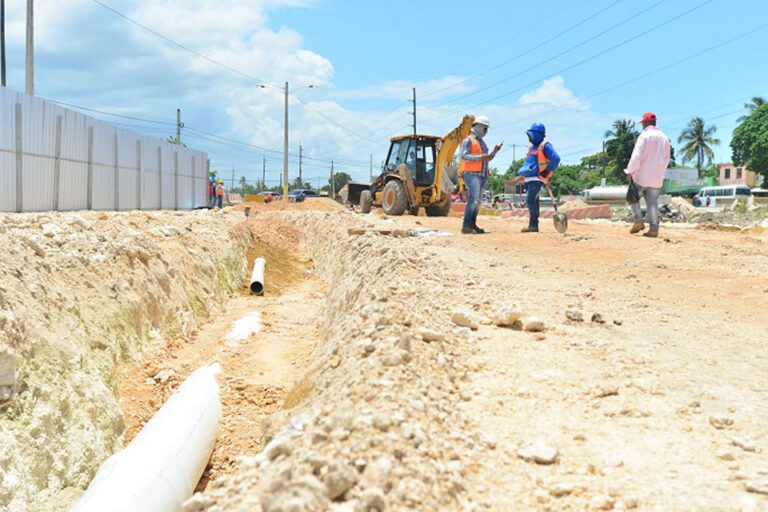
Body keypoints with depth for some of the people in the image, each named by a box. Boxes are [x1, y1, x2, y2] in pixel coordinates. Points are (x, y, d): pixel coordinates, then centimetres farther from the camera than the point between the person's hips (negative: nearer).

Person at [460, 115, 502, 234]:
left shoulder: (482, 142, 24)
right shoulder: (468, 140, -2)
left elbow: (488, 159, 24)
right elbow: (464, 156, -14)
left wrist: (494, 152, 6)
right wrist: (480, 157, -22)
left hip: (483, 175, 9)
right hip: (472, 174, -8)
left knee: (478, 201, 5)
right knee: (473, 199, -18)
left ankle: (472, 225, 8)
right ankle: (466, 226, -19)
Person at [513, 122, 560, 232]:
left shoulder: (545, 146, -6)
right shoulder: (532, 147, 21)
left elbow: (556, 158, -15)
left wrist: (546, 171, -14)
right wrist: (520, 175, 19)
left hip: (537, 179, -9)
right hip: (528, 179, 9)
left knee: (530, 201, -16)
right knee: (533, 202, 9)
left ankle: (533, 225, -13)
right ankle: (533, 226, 12)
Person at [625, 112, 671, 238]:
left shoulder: (645, 135, -8)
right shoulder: (664, 137, 13)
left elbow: (636, 155, -15)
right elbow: (667, 159, 17)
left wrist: (630, 171, -12)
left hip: (642, 176, -5)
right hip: (657, 178, 6)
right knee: (653, 202, 5)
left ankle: (639, 221, -1)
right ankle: (653, 229, 0)